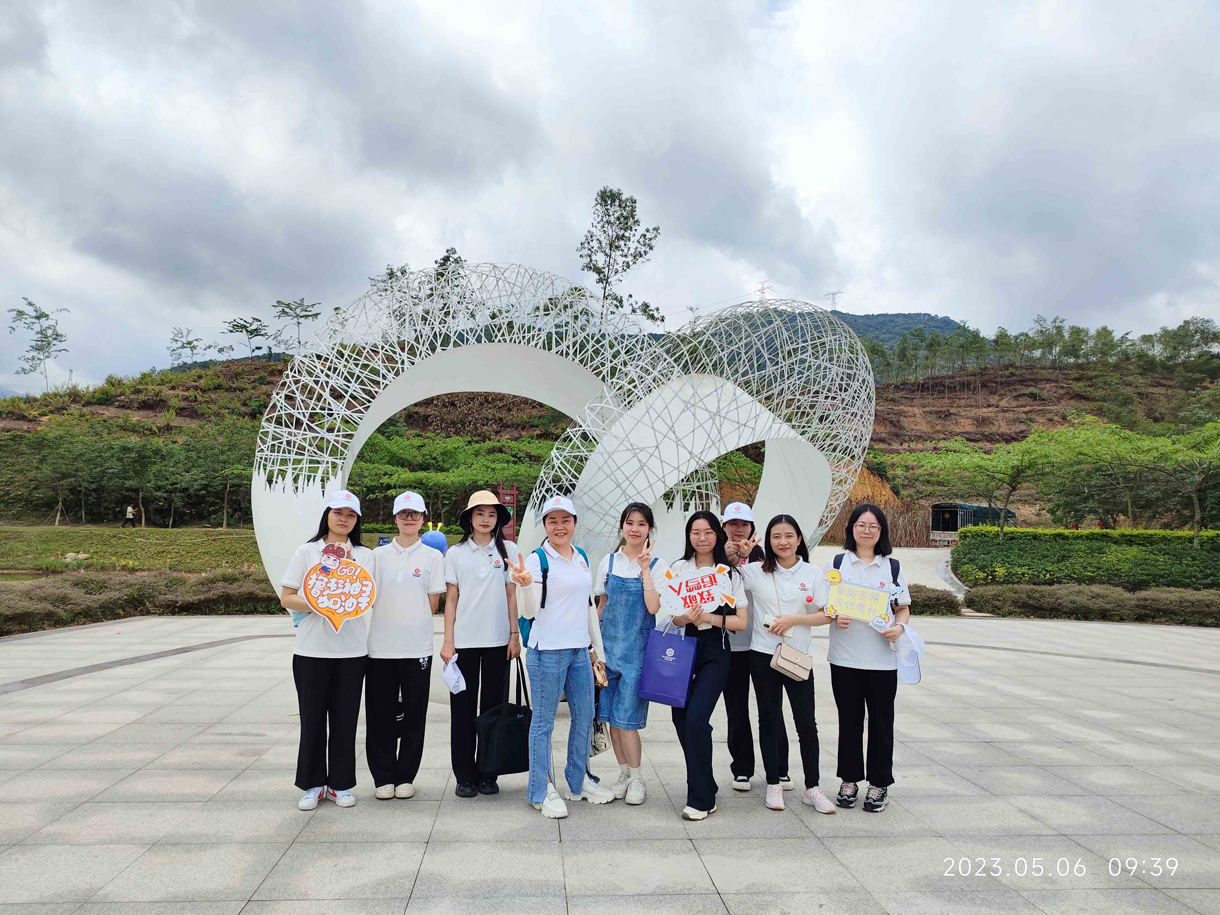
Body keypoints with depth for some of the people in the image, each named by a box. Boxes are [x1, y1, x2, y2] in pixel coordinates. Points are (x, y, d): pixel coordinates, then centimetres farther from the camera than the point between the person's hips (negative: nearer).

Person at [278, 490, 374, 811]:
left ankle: (340, 784, 20)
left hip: (352, 651, 1)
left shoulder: (364, 555, 7)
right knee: (312, 718, 6)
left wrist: (344, 564, -13)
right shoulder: (307, 551, 4)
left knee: (345, 719, 6)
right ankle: (313, 785, 21)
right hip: (311, 650, 0)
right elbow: (286, 598, -1)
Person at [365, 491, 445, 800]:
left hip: (417, 647, -1)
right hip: (380, 647, 1)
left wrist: (409, 615, -1)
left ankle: (405, 777, 20)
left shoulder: (433, 557, 3)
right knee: (380, 715, 6)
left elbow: (432, 604, 2)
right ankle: (383, 777, 20)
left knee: (413, 715, 6)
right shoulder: (378, 555, 7)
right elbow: (369, 598, 7)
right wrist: (403, 611, -4)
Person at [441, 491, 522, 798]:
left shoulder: (508, 550, 4)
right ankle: (465, 775, 15)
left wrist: (515, 636, 0)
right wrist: (448, 641, -1)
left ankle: (488, 774, 17)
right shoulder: (456, 553, 4)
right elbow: (451, 599, 4)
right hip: (464, 640, 0)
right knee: (462, 707, 4)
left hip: (497, 640, 0)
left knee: (492, 705, 6)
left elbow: (512, 595, 5)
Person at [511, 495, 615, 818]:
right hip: (547, 650, -7)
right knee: (544, 720, 3)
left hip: (579, 650, 7)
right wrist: (526, 585, -30)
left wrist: (599, 649, 17)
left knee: (585, 716, 14)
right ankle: (542, 790, 15)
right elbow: (530, 612, -10)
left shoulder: (582, 558, 11)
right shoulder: (537, 559, -8)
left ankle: (579, 781, 30)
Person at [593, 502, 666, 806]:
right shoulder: (608, 562, 7)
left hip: (638, 646, -3)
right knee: (610, 714, 6)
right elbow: (601, 605, 13)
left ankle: (637, 779, 9)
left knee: (626, 715, -7)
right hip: (610, 643, 3)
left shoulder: (656, 565, -1)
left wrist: (645, 568, -15)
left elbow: (653, 607, -13)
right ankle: (624, 772, 22)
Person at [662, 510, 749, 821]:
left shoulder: (730, 573, 3)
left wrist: (709, 618, -16)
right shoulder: (678, 568, 8)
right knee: (681, 718, 4)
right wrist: (685, 618, -17)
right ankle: (705, 786, 27)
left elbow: (742, 622, -1)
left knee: (696, 718, -15)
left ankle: (701, 799, -2)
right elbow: (669, 614, 5)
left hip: (715, 654, -3)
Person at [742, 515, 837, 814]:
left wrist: (793, 620, -13)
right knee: (768, 721, 9)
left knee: (807, 723, 3)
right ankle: (773, 785, 22)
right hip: (763, 655, 0)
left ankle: (812, 789, 18)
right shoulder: (755, 572, 0)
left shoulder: (813, 573, 1)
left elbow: (827, 615, -1)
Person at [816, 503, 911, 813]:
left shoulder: (892, 566, 5)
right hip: (844, 657, 0)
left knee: (881, 721, 7)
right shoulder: (837, 563, 3)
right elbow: (824, 606, 3)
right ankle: (849, 781, 22)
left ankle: (879, 784, 21)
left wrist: (899, 627, -11)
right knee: (849, 720, 8)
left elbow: (903, 608, 9)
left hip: (882, 657, 1)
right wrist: (836, 618, -18)